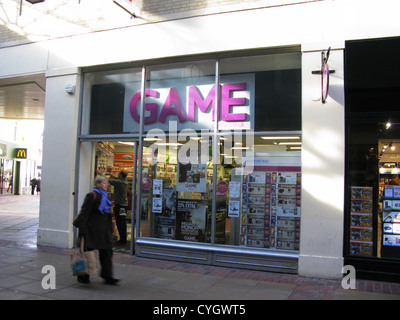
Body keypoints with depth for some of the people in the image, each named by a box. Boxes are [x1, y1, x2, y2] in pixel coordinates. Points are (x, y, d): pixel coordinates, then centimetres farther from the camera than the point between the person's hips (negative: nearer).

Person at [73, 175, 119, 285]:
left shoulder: (105, 196, 13)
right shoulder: (91, 196, -11)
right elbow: (84, 213, -14)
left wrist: (110, 229, 18)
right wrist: (82, 230, -18)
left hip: (103, 231, 7)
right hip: (91, 229, -7)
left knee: (106, 252, 4)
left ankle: (107, 276, 9)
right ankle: (83, 276, 21)